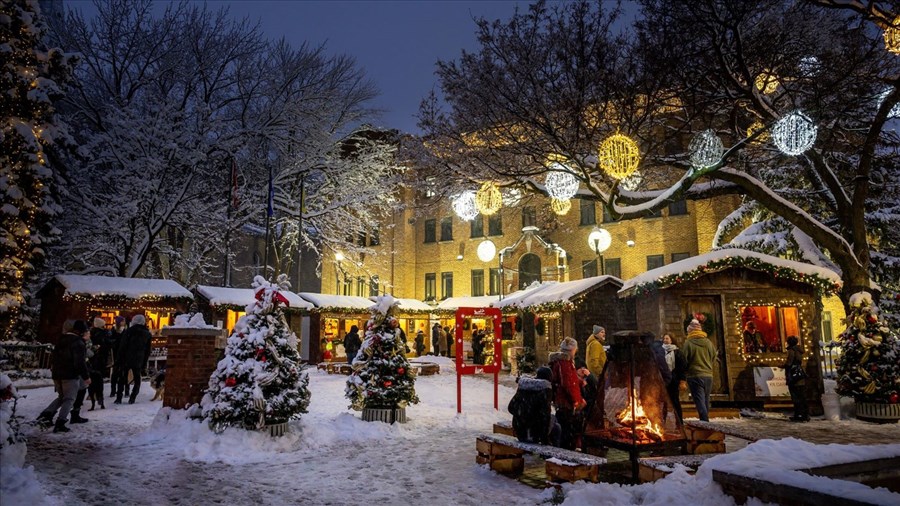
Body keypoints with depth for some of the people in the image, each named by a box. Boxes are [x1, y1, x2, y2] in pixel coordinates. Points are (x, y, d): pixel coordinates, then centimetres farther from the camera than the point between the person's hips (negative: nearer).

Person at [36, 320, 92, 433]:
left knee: (61, 396, 23)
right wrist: (86, 377, -13)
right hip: (71, 375, -8)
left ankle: (47, 413, 5)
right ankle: (60, 423, -8)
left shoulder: (61, 340, 12)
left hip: (57, 374, 8)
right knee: (69, 399, -2)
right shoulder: (78, 343, -16)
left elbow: (55, 355, 23)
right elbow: (80, 362, -20)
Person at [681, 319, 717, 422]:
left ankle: (705, 422, -14)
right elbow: (713, 358, 12)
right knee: (706, 401, 16)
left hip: (694, 376, -5)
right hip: (708, 375, 5)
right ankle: (705, 420, 22)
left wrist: (685, 374, 10)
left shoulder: (688, 343, -12)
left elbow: (684, 360, -7)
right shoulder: (708, 342, 2)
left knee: (700, 401, -4)